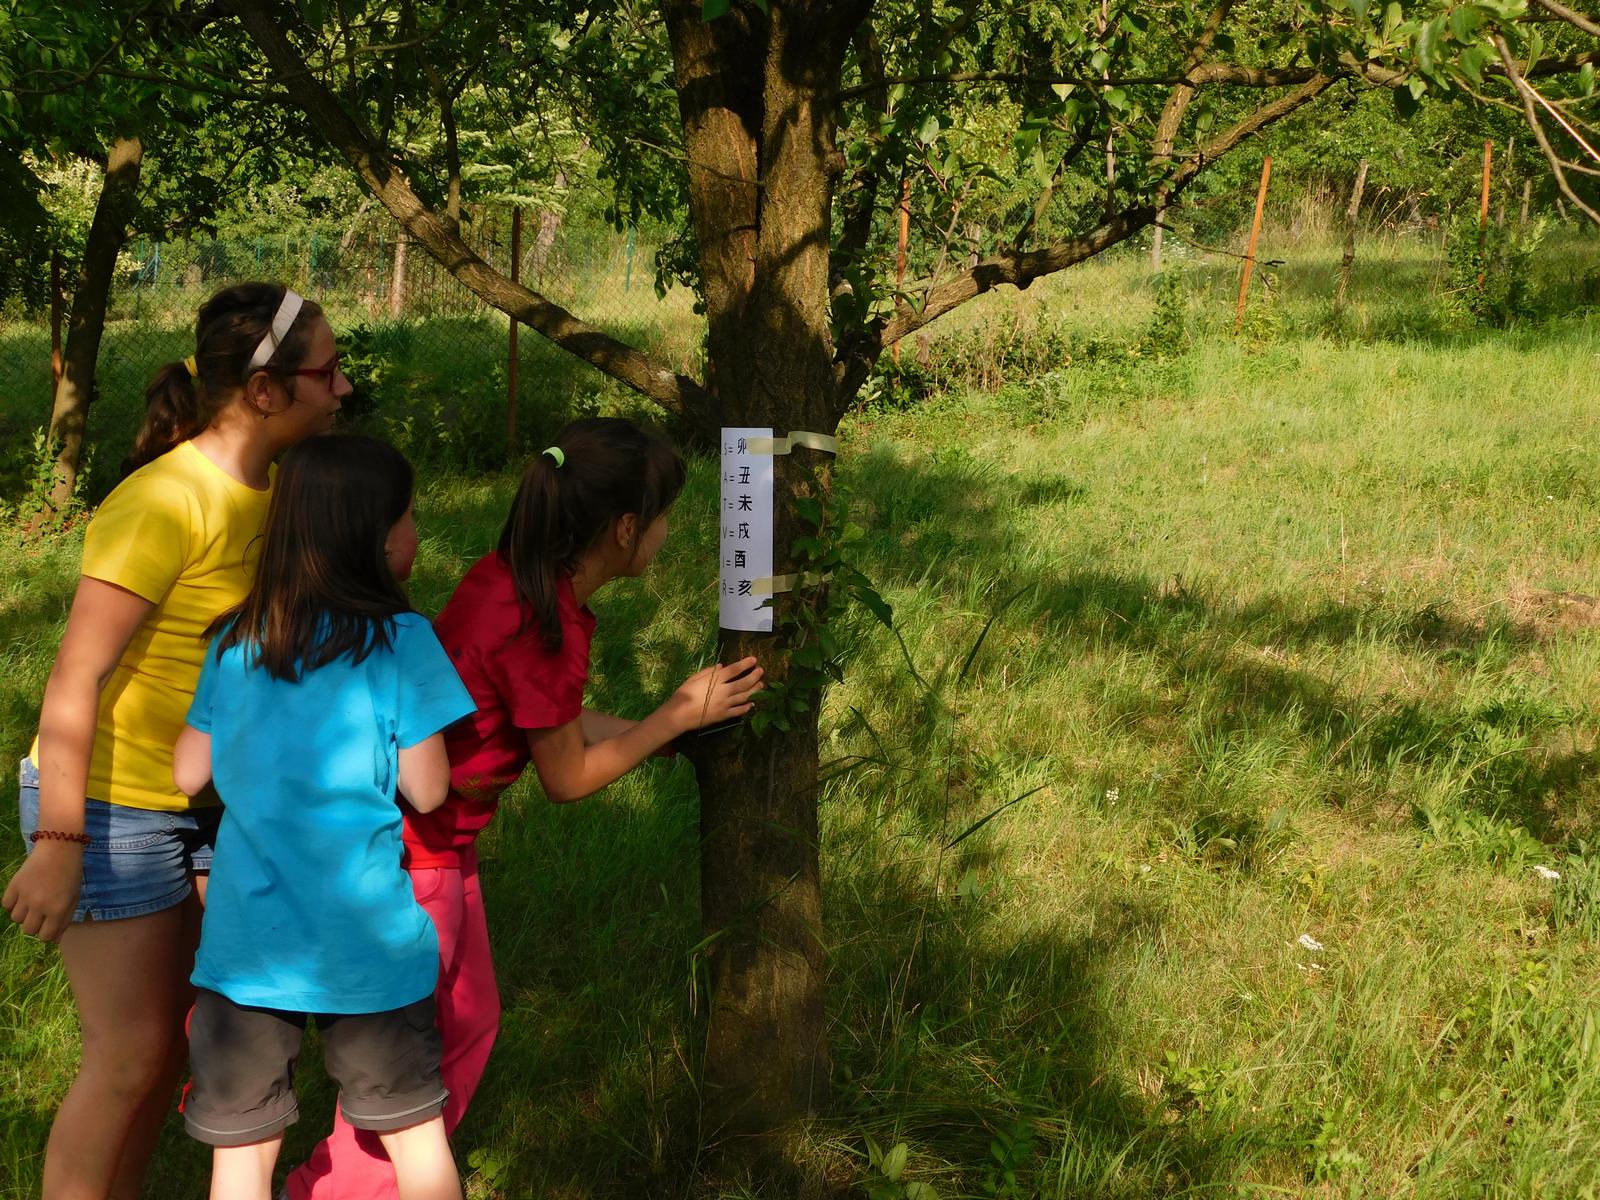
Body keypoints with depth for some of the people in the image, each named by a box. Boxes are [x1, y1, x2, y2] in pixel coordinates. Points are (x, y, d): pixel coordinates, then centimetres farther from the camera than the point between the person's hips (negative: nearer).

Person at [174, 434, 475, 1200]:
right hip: (364, 937, -3)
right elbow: (427, 791, -7)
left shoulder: (234, 641, 3)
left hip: (246, 937, 3)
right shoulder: (399, 641, -10)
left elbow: (188, 773, 8)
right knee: (415, 1131, 16)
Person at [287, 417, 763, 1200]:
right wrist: (678, 716, -3)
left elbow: (549, 719, 10)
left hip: (442, 840, 10)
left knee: (468, 1026, 21)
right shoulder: (546, 625, -27)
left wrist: (653, 729, 11)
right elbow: (568, 779, -12)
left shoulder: (515, 578, -2)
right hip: (406, 851, -10)